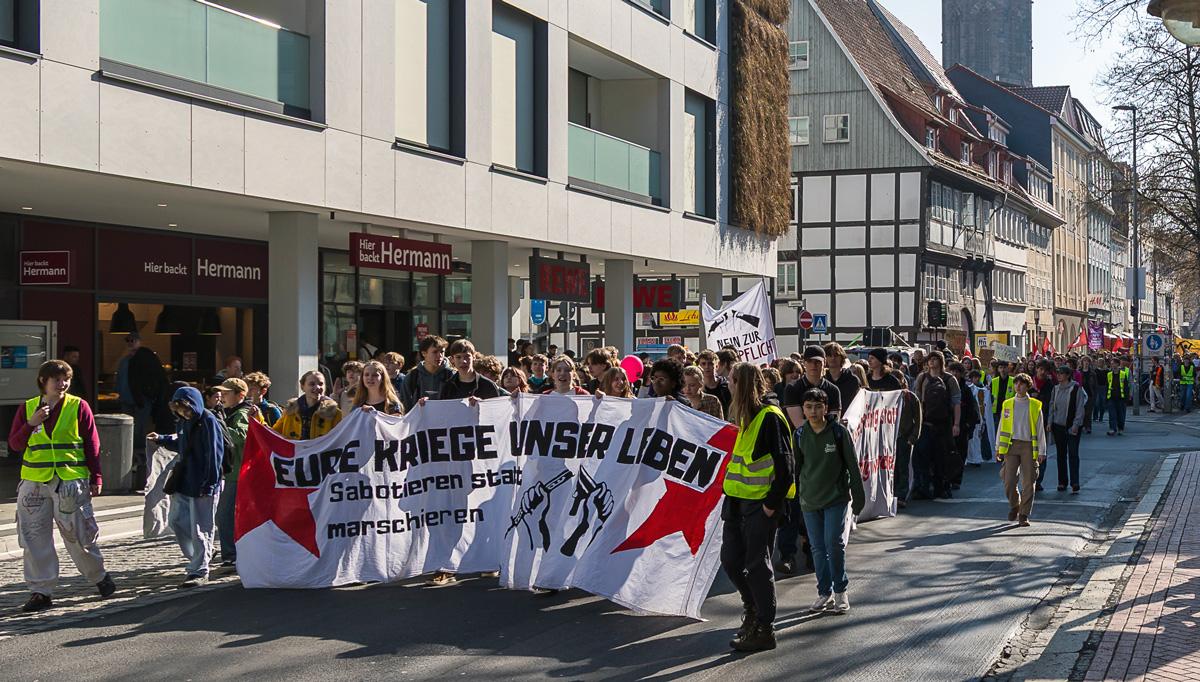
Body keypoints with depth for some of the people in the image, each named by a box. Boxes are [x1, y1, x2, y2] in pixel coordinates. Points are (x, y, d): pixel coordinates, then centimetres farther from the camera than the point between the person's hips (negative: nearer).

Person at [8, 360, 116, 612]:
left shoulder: (79, 407, 1)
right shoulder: (28, 408, 8)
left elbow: (92, 445, 2)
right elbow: (14, 444, 5)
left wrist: (96, 478, 0)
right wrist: (31, 424, -12)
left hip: (71, 481, -3)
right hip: (34, 481, 3)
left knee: (78, 535, 2)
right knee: (34, 537, 1)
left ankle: (99, 577, 25)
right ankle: (41, 591, 10)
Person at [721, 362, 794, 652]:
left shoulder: (769, 418, -13)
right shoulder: (740, 417, 14)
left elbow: (784, 466, -17)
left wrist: (772, 502, -17)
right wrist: (728, 491, 14)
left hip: (760, 504, -8)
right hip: (736, 501, 8)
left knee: (756, 564, -3)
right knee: (731, 560, 10)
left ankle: (765, 630, 7)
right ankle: (753, 607, 32)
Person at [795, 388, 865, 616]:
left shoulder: (839, 432, -7)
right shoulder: (799, 435, 1)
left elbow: (852, 466, -1)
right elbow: (795, 468, 10)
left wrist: (858, 498, 0)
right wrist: (792, 498, 12)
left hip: (836, 498, -3)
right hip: (810, 500, 3)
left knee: (834, 544, -11)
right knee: (818, 548, 7)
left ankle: (840, 591, 6)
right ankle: (825, 593, 20)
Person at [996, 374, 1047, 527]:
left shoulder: (1035, 405, 4)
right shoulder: (1007, 404, 10)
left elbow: (1040, 430, 5)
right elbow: (1001, 427, 13)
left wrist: (1041, 452, 1)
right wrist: (998, 448, 8)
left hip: (1028, 446, -1)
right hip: (1011, 445, 1)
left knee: (1028, 483, -2)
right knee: (1009, 481, -5)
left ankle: (1024, 515, 7)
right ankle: (1014, 506, 22)